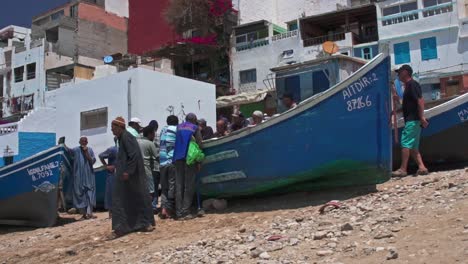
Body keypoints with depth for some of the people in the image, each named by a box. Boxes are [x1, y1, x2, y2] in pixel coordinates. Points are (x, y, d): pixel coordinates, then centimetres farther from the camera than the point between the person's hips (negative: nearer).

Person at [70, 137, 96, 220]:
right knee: (80, 194, 1)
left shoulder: (90, 150, 5)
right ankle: (84, 213, 8)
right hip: (79, 176, -1)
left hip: (89, 175, 1)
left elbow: (92, 161, -3)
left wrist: (86, 152, -12)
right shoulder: (75, 150, -1)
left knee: (90, 193, -5)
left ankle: (89, 212, -7)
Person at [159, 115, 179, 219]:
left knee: (164, 187, 9)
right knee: (172, 186, 0)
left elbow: (160, 146, 14)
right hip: (173, 161, -4)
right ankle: (169, 209, -2)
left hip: (163, 162, 4)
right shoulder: (177, 130, 1)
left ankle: (164, 207, -2)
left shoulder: (163, 130, 16)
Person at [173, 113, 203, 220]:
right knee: (189, 186, -1)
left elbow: (175, 143, 15)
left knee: (179, 186, 5)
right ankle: (185, 212, -7)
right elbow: (199, 144, -4)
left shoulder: (178, 127, 17)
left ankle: (179, 213, 2)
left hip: (178, 158, 4)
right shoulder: (195, 128, 4)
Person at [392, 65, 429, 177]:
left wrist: (422, 117, -24)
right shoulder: (408, 85, 19)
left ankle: (403, 169, -9)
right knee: (413, 146, 9)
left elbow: (420, 100, -20)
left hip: (413, 120, -10)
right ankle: (422, 167, 7)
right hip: (411, 120, 10)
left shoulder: (412, 84, -12)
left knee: (405, 143, -11)